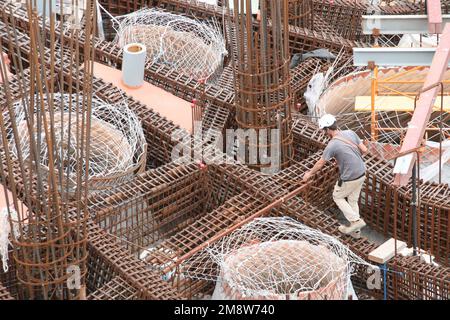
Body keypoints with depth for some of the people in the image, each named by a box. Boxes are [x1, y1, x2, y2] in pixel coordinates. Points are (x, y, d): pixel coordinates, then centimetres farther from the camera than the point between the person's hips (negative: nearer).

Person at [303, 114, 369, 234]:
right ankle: (355, 228, 27)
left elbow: (320, 163, -6)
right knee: (353, 200, 21)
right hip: (361, 173, 7)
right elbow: (364, 150, 2)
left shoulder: (332, 145, -20)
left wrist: (309, 174, 10)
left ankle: (356, 221, 10)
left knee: (338, 197, 18)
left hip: (349, 179, -7)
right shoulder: (350, 133, -4)